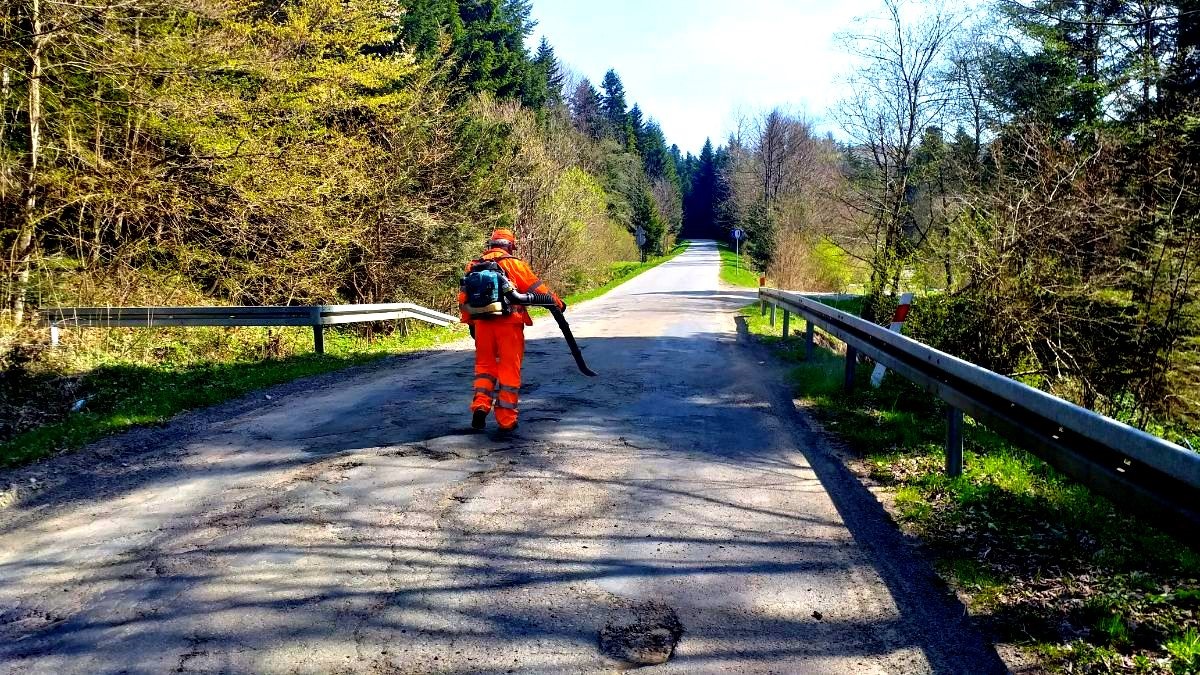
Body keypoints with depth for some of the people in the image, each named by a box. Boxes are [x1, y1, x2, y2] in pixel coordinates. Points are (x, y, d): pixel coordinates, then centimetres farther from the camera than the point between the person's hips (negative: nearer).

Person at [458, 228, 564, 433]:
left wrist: (470, 323, 23)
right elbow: (537, 288, 0)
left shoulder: (474, 266, 11)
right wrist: (557, 302, 13)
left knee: (485, 365, 19)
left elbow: (463, 299, 13)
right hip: (509, 324, -3)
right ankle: (507, 421, 7)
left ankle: (480, 406, 0)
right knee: (509, 370, 4)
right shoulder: (513, 264, -2)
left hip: (483, 323, 4)